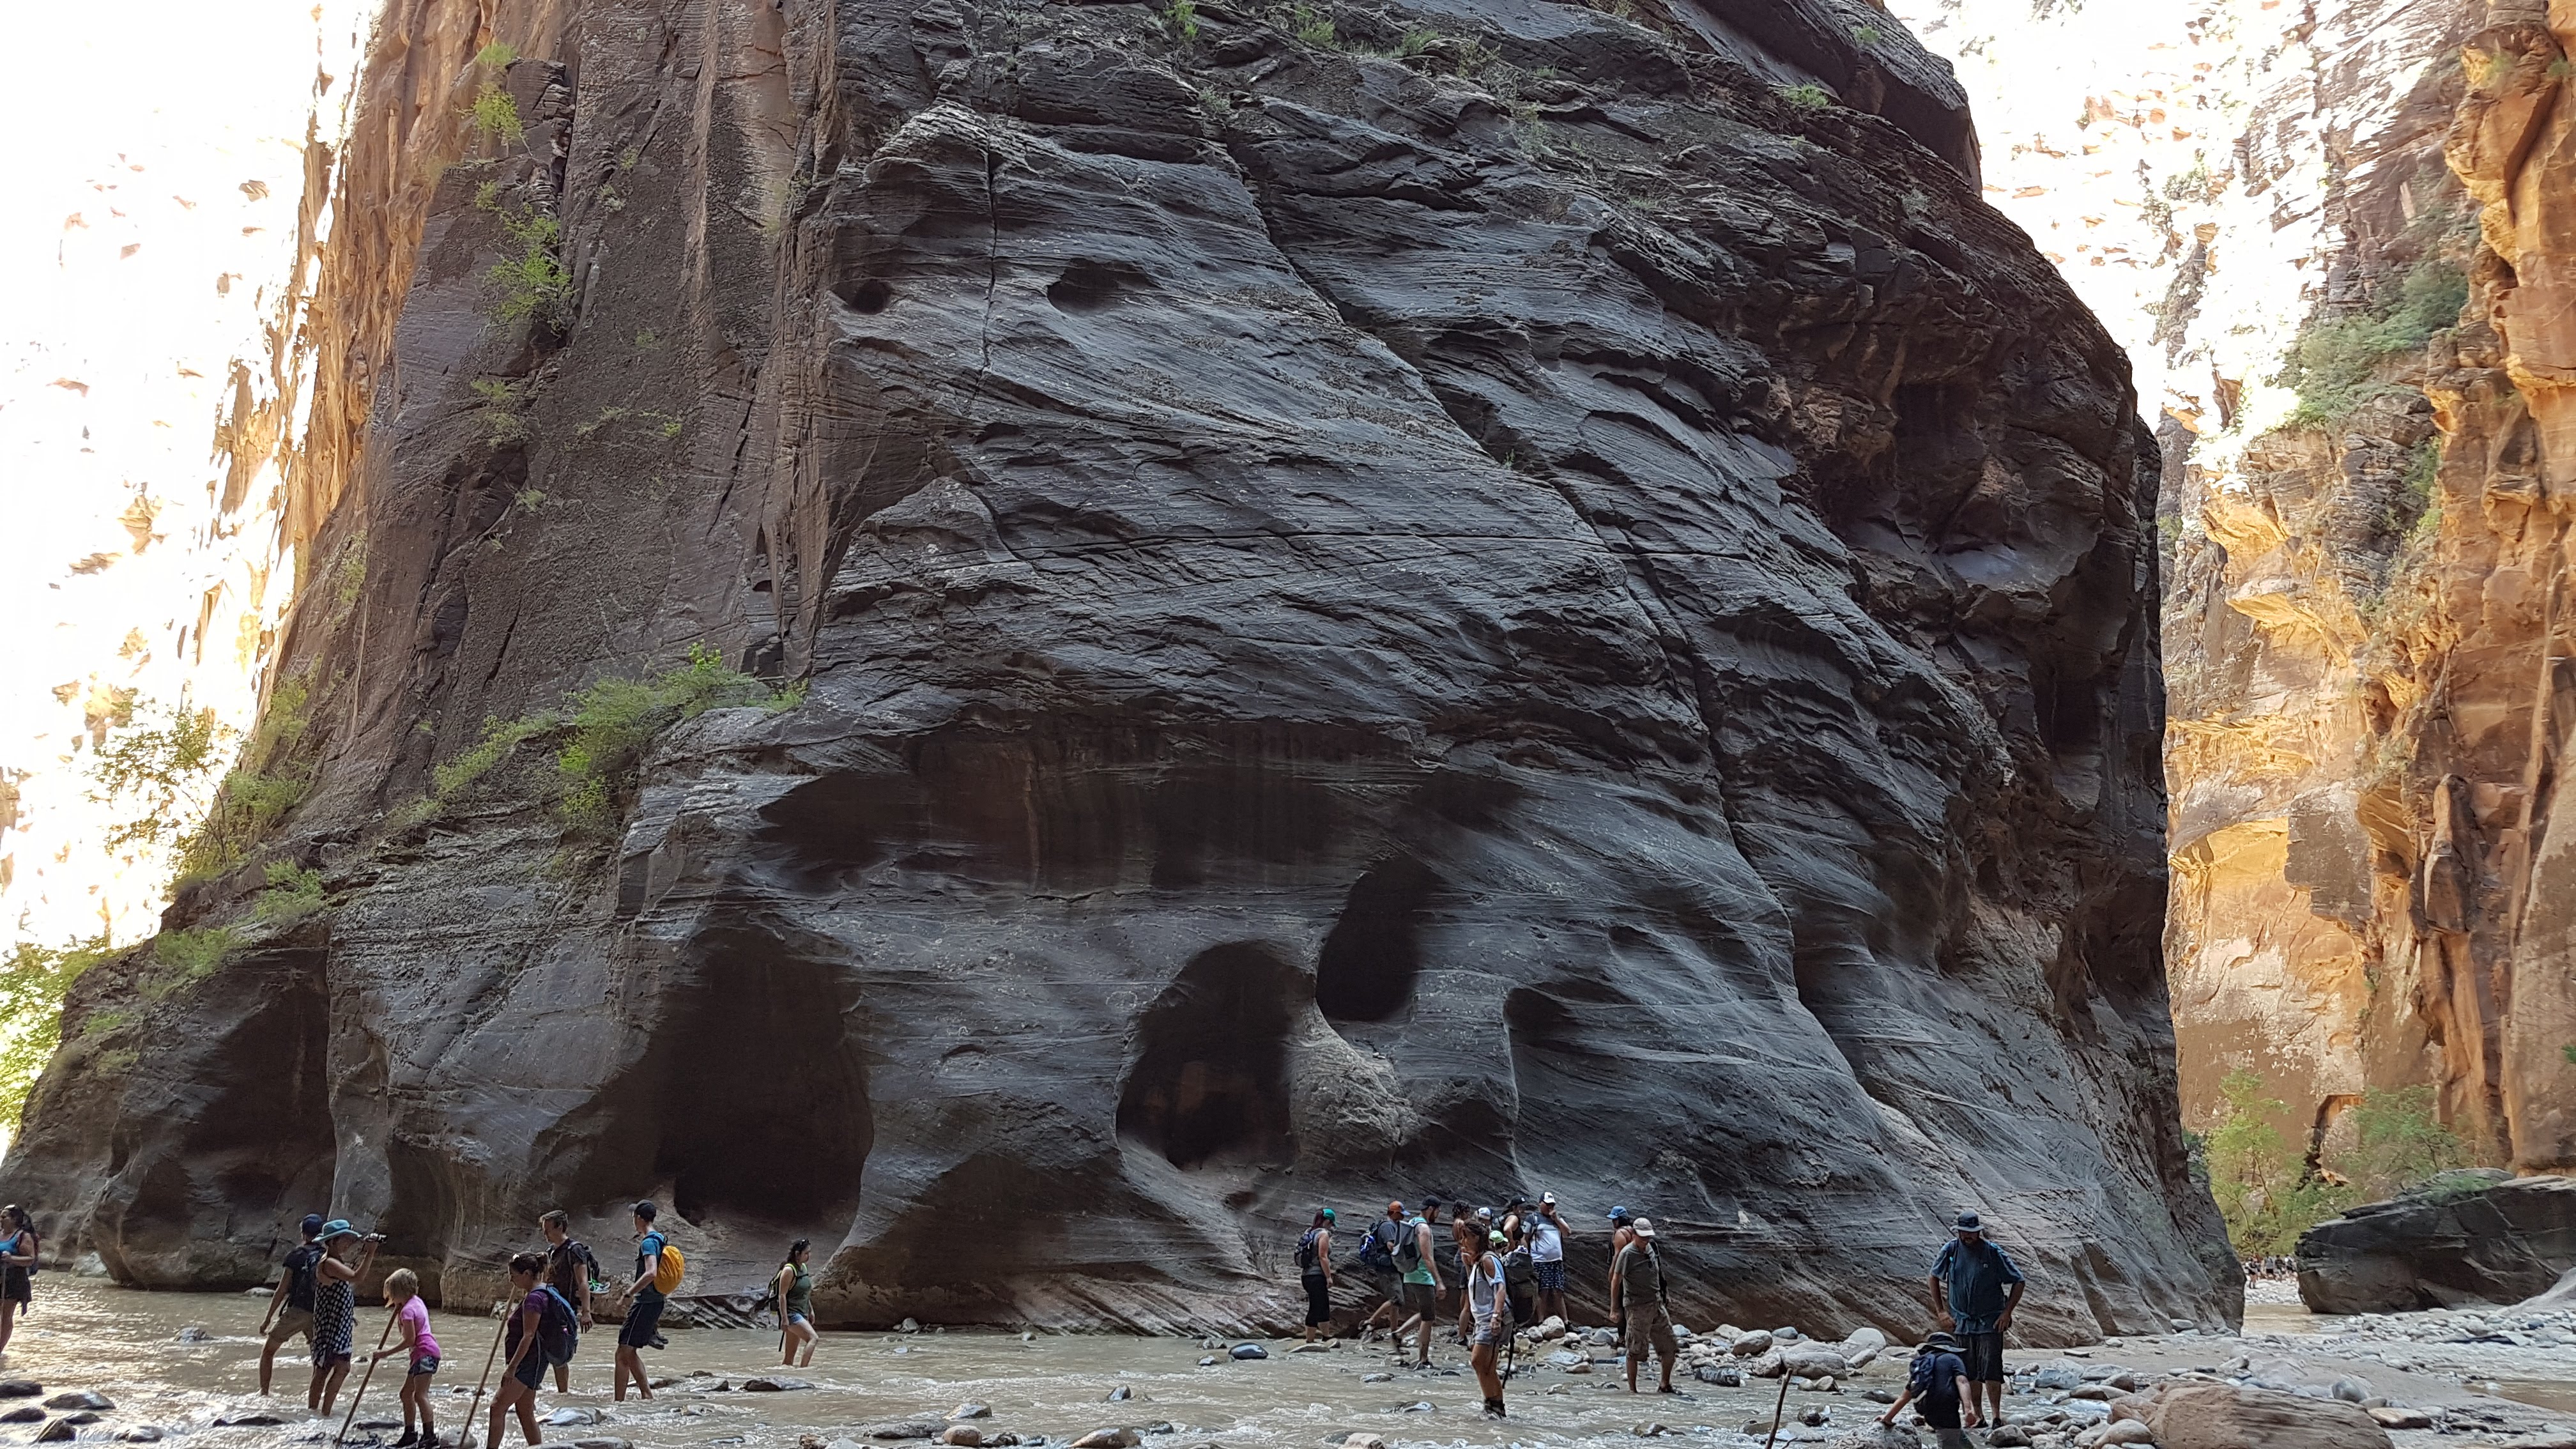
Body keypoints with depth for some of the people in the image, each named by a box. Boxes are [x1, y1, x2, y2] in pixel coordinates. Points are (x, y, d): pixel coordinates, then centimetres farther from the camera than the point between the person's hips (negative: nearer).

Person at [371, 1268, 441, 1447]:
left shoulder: (407, 1310, -14)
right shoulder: (416, 1301, 15)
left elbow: (409, 1340, -17)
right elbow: (405, 1331, 22)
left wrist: (386, 1353, -11)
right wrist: (398, 1311, 11)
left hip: (425, 1353, -11)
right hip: (422, 1354, 11)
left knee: (420, 1394, -17)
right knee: (406, 1393, 17)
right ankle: (410, 1433, 24)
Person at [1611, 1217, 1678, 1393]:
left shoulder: (1650, 1248, 8)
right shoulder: (1627, 1253, -13)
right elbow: (1616, 1281, -11)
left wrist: (1664, 1300, 21)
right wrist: (1614, 1309, -13)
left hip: (1657, 1304, 7)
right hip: (1637, 1307, -7)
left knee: (1671, 1347, 8)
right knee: (1635, 1351, -2)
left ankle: (1665, 1385, 23)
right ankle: (1632, 1390, 8)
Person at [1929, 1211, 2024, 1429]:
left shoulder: (1994, 1253, -8)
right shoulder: (1950, 1250, -1)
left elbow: (2018, 1282, 0)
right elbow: (1934, 1278, 13)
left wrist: (2007, 1312, -6)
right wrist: (1941, 1311, 8)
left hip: (1990, 1323, -3)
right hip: (1961, 1321, 3)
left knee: (1990, 1371, -10)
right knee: (1970, 1373, 7)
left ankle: (1997, 1417, -4)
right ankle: (1977, 1417, 17)